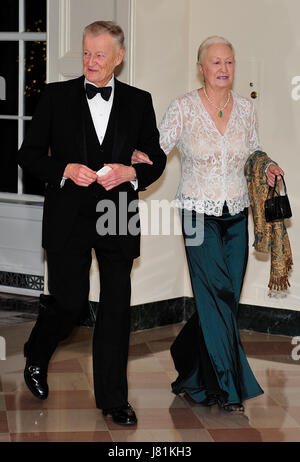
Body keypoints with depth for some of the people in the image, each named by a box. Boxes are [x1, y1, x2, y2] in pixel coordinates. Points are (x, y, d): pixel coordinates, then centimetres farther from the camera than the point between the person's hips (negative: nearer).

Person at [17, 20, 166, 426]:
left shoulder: (139, 102, 7)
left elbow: (157, 159, 11)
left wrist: (131, 173, -10)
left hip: (118, 219, 2)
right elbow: (29, 154, 4)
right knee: (70, 303, -2)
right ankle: (36, 357, 30)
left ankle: (113, 399, 15)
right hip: (68, 218, -2)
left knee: (116, 308, 3)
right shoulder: (56, 96, 3)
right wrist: (65, 170, -13)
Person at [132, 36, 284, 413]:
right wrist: (141, 159, -25)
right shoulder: (184, 107, -4)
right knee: (218, 297, -9)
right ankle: (229, 388, 1)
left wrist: (266, 169, -1)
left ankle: (188, 368, 28)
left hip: (237, 215, 4)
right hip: (199, 214, -4)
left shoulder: (245, 108, 7)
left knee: (224, 301, 6)